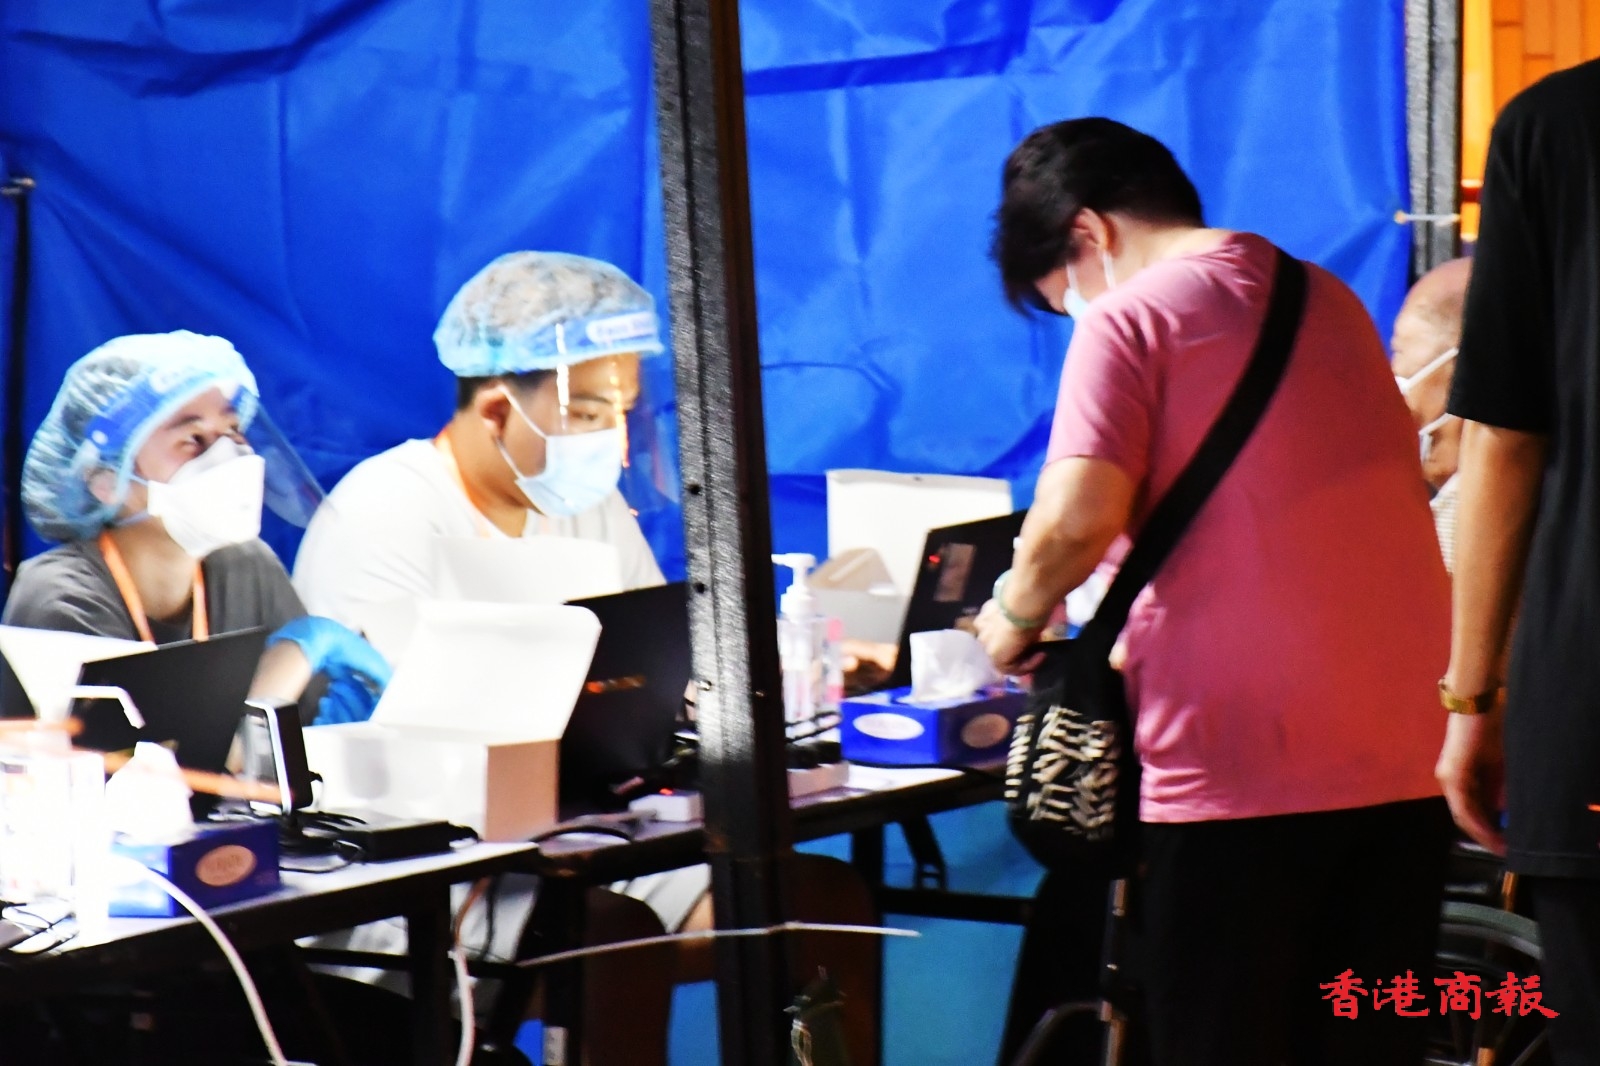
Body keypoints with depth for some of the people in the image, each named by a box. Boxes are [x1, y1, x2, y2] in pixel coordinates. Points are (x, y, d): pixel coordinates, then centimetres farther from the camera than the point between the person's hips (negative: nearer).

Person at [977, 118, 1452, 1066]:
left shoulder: (1131, 319, -5)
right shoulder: (1332, 301, 17)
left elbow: (1078, 521, -18)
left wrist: (1017, 613, 2)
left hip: (1239, 768, -6)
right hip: (1405, 759, 7)